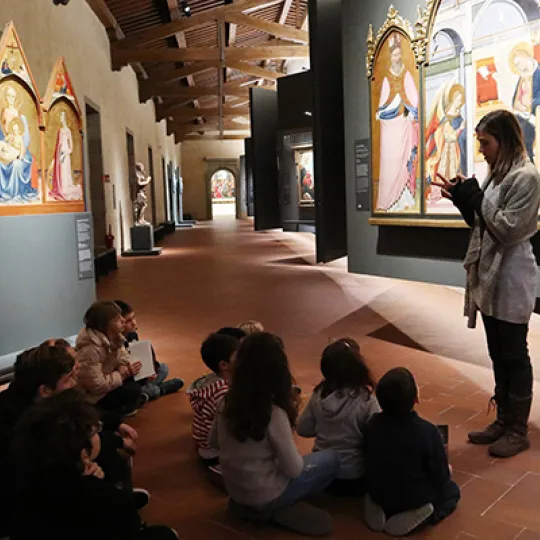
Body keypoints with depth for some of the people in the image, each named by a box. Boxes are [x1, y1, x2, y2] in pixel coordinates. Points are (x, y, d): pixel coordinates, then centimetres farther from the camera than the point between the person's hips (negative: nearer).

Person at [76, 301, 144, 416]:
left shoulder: (113, 335, -8)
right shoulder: (90, 349, -34)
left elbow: (122, 355, 7)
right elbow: (97, 385, -32)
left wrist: (125, 366, -16)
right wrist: (121, 375, -23)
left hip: (104, 379, 9)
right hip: (92, 395, -9)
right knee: (133, 391, -21)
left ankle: (133, 399, 14)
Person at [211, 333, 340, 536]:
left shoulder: (227, 402, -12)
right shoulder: (275, 414, -30)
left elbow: (214, 442, 5)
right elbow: (294, 470, -18)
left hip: (235, 490, 6)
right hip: (264, 498, -6)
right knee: (331, 460, 7)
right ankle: (282, 510, 4)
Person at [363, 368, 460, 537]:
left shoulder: (372, 424, -13)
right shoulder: (428, 431, -26)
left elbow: (370, 460, 3)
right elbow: (441, 478, -14)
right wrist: (446, 472, 9)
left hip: (378, 493, 5)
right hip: (415, 497, -5)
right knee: (452, 490, 24)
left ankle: (382, 510, 9)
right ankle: (415, 517, -2)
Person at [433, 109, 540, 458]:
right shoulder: (498, 173, 14)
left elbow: (508, 228, -19)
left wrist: (475, 197, -16)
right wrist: (463, 198, 2)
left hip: (511, 278, -9)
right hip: (489, 275, 9)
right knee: (498, 354, 15)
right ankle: (503, 421, 27)